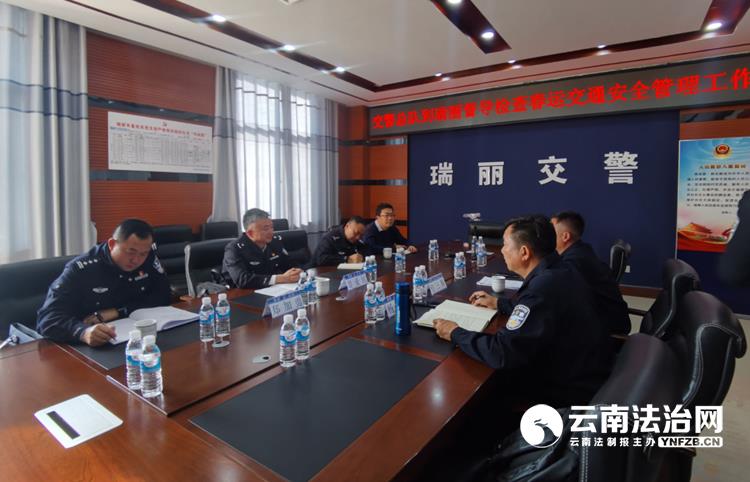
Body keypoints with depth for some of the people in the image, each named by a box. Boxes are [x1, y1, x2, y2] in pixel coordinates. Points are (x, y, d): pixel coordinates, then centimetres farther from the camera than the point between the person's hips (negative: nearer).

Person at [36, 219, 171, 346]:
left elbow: (163, 296, -6)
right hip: (88, 348, 0)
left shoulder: (149, 257, -6)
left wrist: (117, 312, -16)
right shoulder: (81, 269, -14)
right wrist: (84, 332, -41)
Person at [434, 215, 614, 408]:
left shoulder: (543, 288, -31)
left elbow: (501, 354, -31)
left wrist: (455, 333, -17)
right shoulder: (559, 272, -2)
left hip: (570, 391, -8)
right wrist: (499, 304, 19)